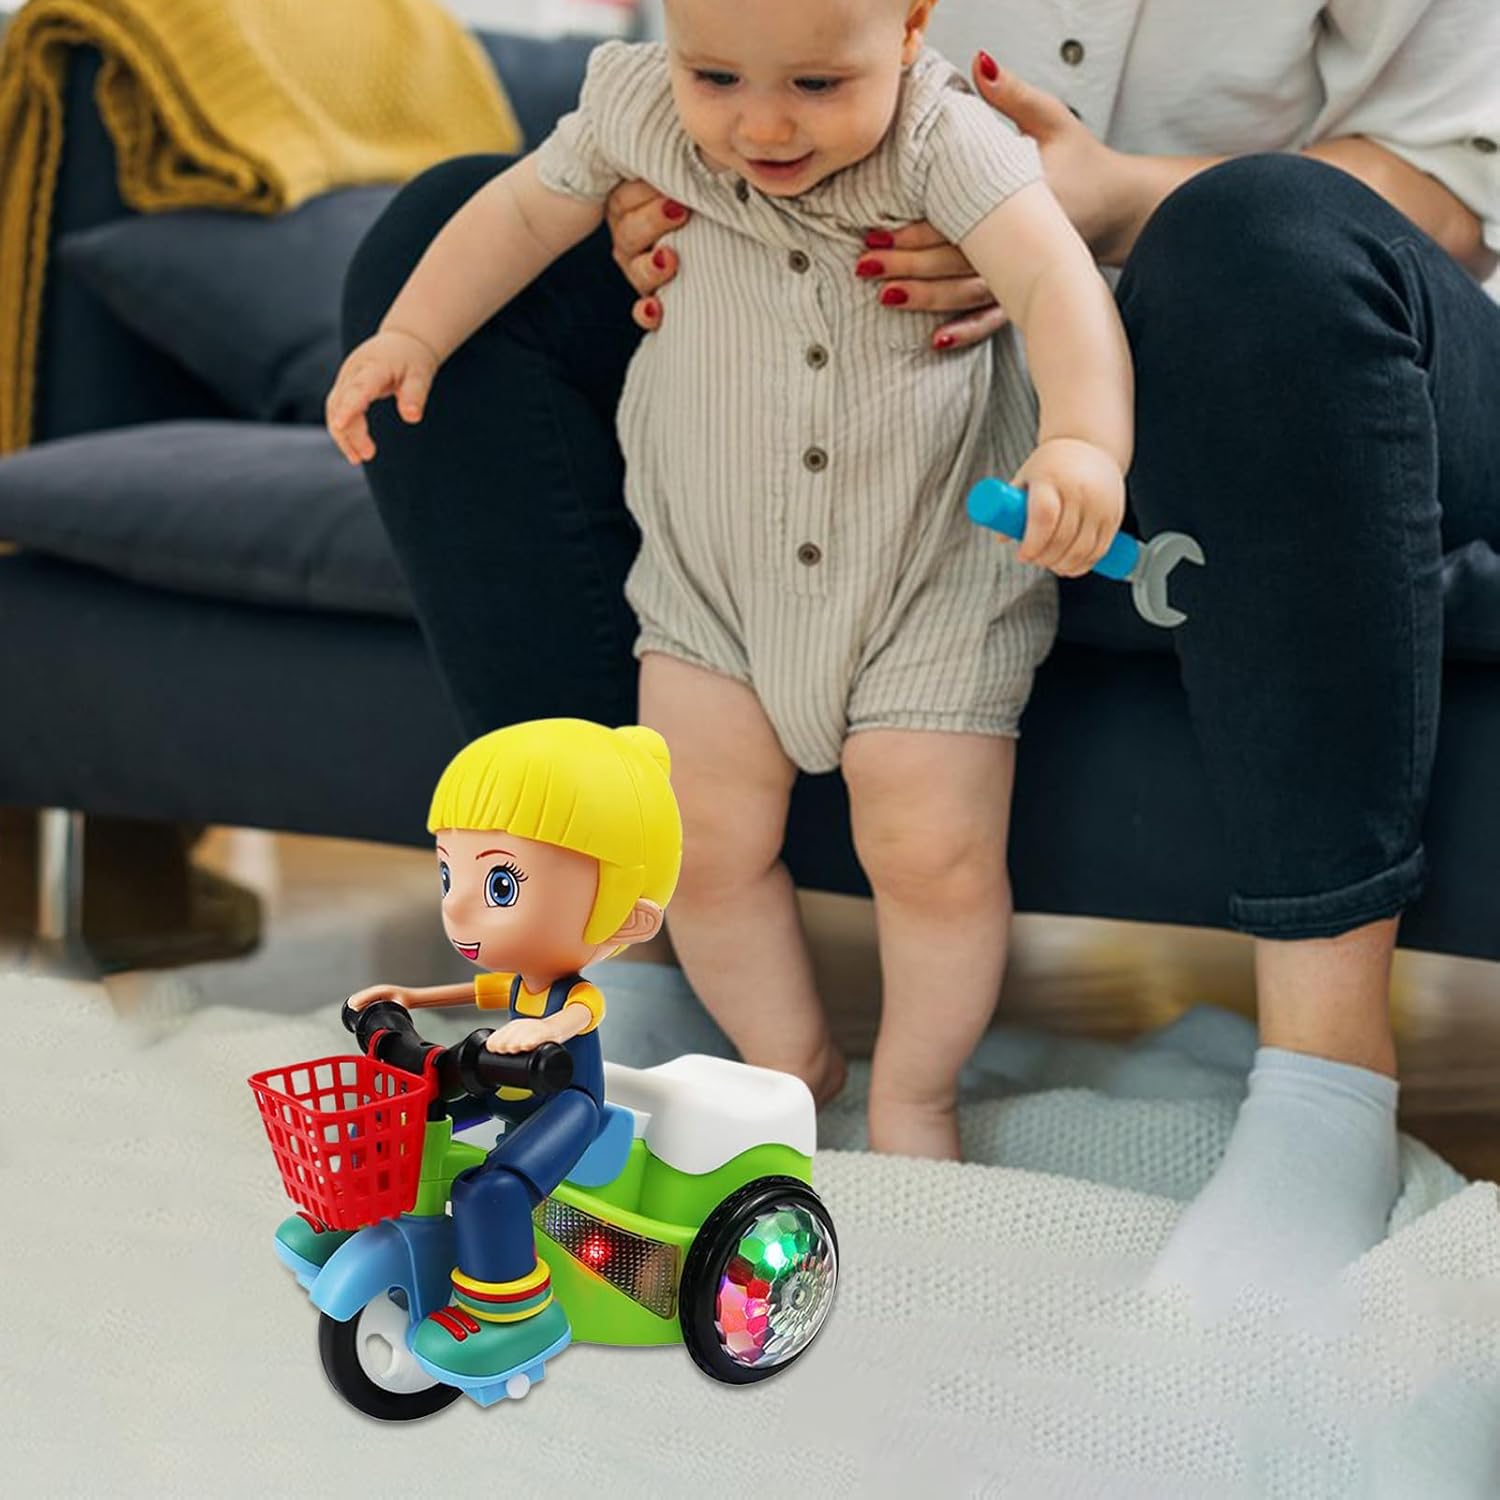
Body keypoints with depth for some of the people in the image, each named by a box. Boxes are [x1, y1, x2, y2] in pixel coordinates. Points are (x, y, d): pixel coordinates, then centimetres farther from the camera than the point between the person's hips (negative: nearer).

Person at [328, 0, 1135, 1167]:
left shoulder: (944, 139, -23)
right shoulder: (640, 112, -11)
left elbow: (1055, 277, -38)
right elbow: (528, 208, 8)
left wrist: (1084, 439, -55)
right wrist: (410, 334, 4)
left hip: (932, 580, -3)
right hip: (714, 575, 4)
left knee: (933, 851, -4)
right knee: (706, 843, 4)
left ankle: (913, 1096, 22)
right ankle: (789, 1061, 30)